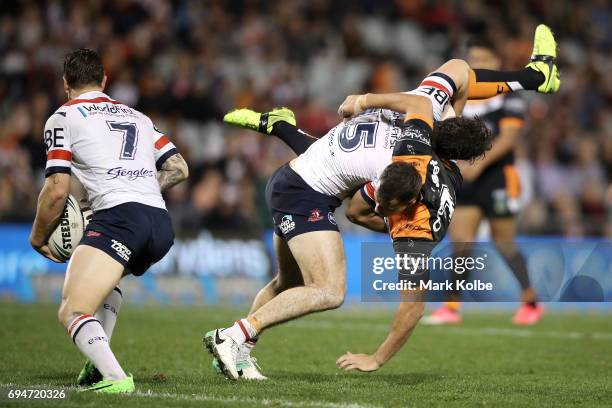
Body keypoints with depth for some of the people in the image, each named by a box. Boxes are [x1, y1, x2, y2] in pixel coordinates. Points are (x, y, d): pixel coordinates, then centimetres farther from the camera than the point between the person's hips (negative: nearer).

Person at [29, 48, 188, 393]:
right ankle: (98, 364, 24)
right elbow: (179, 169, 23)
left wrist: (38, 237, 15)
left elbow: (57, 189, 1)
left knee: (72, 314, -11)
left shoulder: (63, 118, 8)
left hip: (119, 217, -7)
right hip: (161, 225, 7)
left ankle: (115, 378, -36)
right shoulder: (137, 116, 27)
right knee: (107, 278, 37)